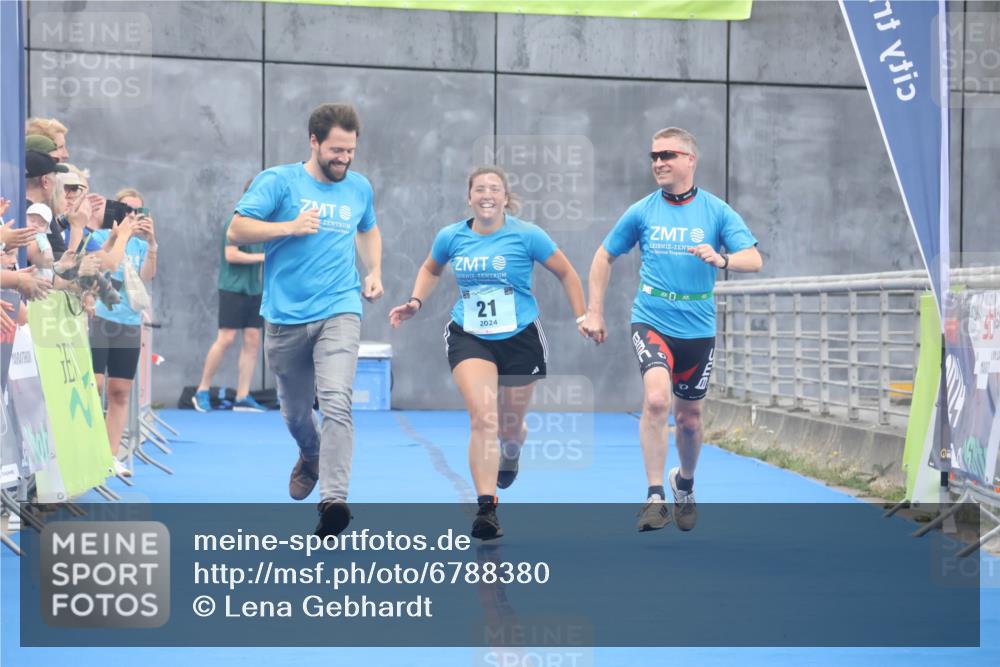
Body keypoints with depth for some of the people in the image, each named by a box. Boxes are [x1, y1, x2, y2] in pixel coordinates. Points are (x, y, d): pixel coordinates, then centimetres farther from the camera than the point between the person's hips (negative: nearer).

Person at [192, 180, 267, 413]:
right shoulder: (237, 221, -10)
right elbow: (231, 255, -17)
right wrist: (263, 257, -15)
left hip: (254, 289, 7)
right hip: (233, 288, -7)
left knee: (252, 341, 2)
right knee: (226, 339, -8)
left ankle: (242, 397, 6)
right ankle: (202, 391, 4)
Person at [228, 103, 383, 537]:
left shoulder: (359, 188, 10)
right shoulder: (278, 181, -2)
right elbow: (237, 230, -7)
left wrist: (374, 272, 15)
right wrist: (290, 227, -19)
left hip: (339, 312, 0)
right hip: (286, 317, 0)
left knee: (336, 402, -20)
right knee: (294, 411, 14)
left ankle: (333, 498, -25)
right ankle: (311, 458, 47)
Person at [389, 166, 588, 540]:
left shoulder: (526, 235, -8)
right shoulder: (451, 237, 0)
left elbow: (566, 274, 3)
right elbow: (431, 270, 22)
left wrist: (582, 317, 0)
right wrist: (416, 302, 6)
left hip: (519, 339, 0)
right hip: (469, 338, 1)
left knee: (509, 426, 13)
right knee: (482, 419, -20)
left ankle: (510, 458, 53)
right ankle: (486, 509, -23)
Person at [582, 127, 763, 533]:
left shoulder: (717, 211, -1)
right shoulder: (642, 211, 1)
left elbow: (754, 260, -9)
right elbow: (604, 257, 13)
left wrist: (721, 259, -30)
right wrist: (594, 312, 8)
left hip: (698, 328, 1)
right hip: (651, 321, -1)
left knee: (689, 417, 12)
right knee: (656, 399, -24)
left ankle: (685, 484, 41)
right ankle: (655, 497, -17)